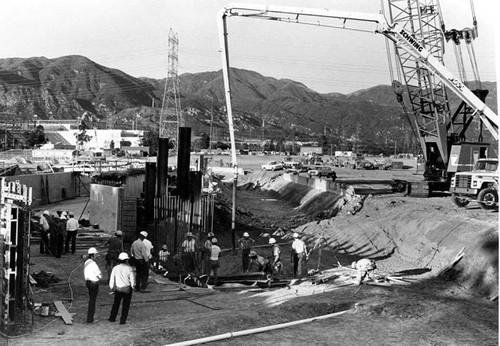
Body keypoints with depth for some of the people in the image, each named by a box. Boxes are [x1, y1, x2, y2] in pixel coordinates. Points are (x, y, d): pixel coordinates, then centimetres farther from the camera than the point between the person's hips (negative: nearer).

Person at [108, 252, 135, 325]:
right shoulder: (129, 268, -10)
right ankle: (122, 320, 10)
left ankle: (112, 318, 25)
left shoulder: (115, 268, -3)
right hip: (127, 289, -2)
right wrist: (133, 286, 12)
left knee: (116, 303, 20)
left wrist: (112, 288, 16)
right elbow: (132, 280, -7)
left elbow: (111, 279, 1)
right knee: (126, 305, 9)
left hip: (118, 289, 2)